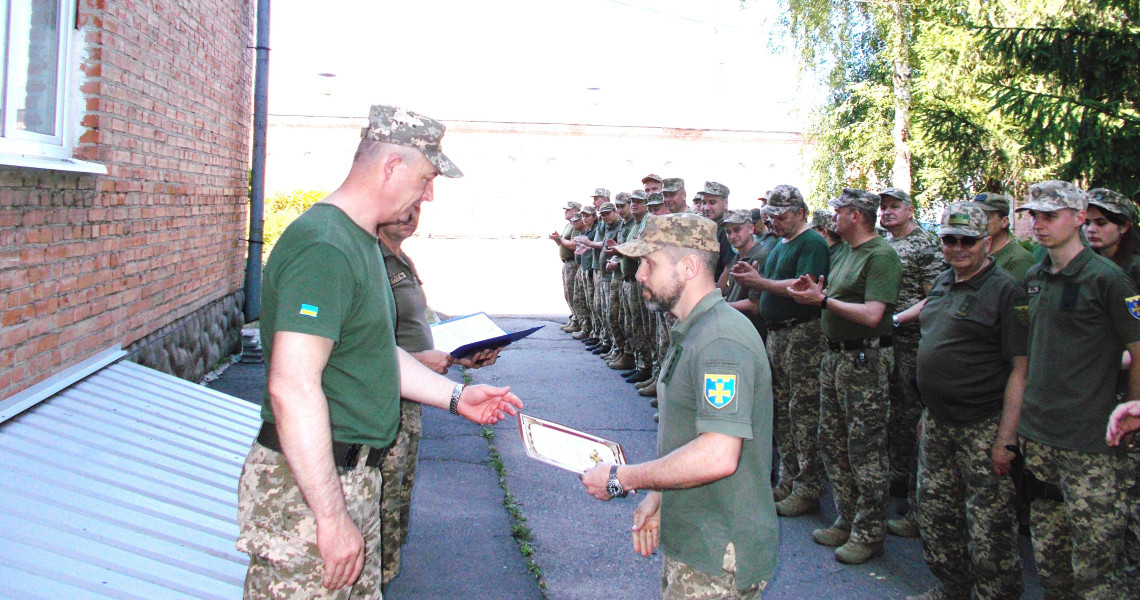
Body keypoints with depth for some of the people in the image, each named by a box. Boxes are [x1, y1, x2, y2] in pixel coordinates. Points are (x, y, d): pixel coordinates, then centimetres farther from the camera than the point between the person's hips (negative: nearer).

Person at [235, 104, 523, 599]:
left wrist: (455, 396, 17)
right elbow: (292, 387, -28)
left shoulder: (361, 243, 14)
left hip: (353, 479, 10)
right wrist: (331, 515, -26)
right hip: (309, 490, -10)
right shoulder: (324, 247, -21)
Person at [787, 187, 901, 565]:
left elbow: (872, 315, -24)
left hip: (865, 360, -10)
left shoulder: (881, 256, -15)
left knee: (865, 448, -1)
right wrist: (812, 293, 0)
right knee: (831, 441, 14)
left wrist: (823, 299, -17)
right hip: (834, 355, 10)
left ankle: (869, 534, 10)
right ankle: (847, 521, 27)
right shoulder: (843, 252, 14)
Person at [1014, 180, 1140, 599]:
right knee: (1047, 548, 15)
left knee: (1094, 563, -2)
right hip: (1036, 435, 7)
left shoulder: (1106, 278, -9)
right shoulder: (1033, 278, 11)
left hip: (1089, 442, -6)